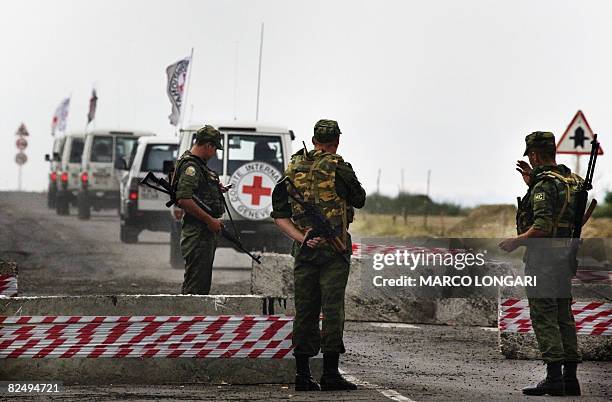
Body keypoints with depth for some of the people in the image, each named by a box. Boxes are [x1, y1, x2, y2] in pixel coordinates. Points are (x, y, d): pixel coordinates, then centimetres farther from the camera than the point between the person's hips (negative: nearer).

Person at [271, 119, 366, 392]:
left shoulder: (293, 170, 8)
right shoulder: (338, 169, -7)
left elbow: (279, 216, 4)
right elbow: (360, 200, 8)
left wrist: (300, 237, -3)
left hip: (304, 248, 5)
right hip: (334, 247, -5)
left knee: (304, 310, 8)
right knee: (332, 309, -3)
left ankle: (302, 374, 8)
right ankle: (330, 374, -6)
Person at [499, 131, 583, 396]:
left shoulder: (544, 185, -15)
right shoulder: (571, 181, 12)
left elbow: (543, 226, -24)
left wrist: (516, 241, -12)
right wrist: (532, 183, 27)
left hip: (544, 258, -9)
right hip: (566, 258, 9)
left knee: (544, 319, -6)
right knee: (564, 318, 11)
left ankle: (554, 377, -11)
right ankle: (570, 378, 11)